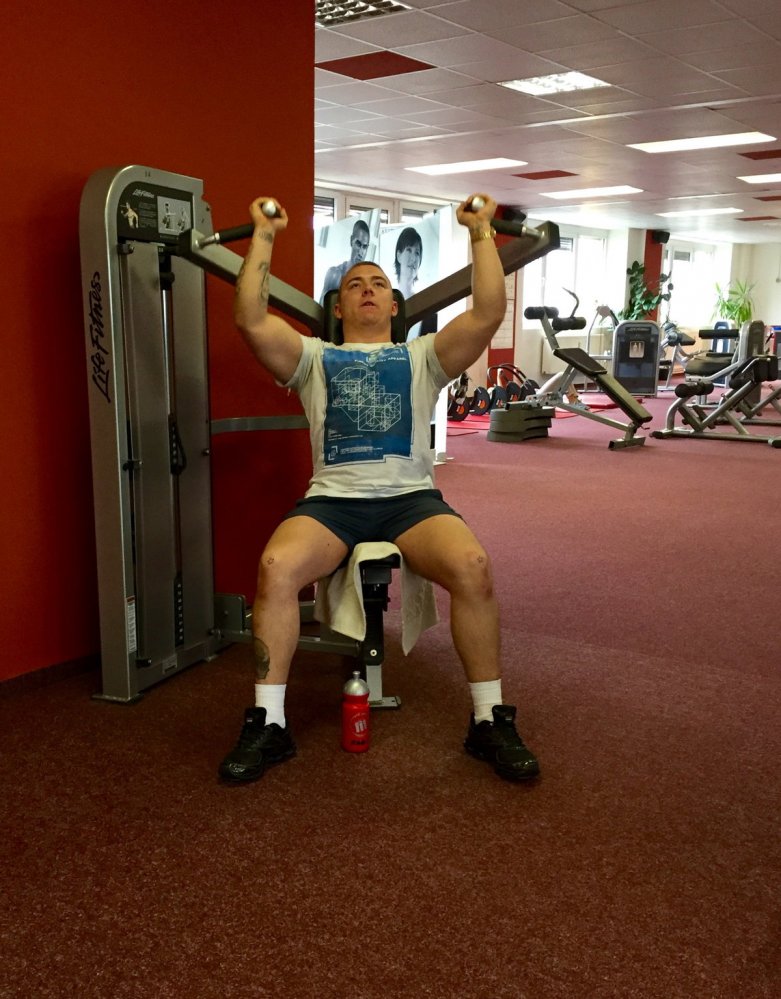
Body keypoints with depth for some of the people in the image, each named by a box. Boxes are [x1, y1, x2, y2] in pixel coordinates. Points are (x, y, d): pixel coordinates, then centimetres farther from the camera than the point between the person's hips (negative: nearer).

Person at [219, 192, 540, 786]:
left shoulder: (422, 356, 22)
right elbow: (251, 319, 4)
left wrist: (482, 233, 8)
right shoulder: (314, 358, 21)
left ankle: (491, 721, -14)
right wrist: (264, 236, 9)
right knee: (275, 568, -31)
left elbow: (488, 314, 6)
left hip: (410, 497, 0)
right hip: (333, 498, 0)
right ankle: (268, 725, -15)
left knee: (472, 566, -31)